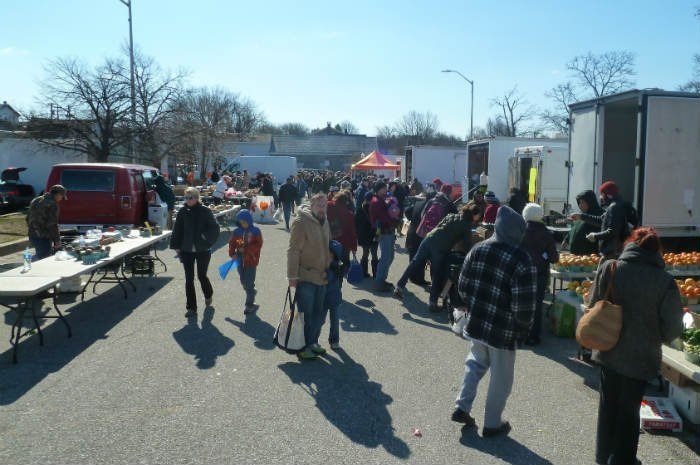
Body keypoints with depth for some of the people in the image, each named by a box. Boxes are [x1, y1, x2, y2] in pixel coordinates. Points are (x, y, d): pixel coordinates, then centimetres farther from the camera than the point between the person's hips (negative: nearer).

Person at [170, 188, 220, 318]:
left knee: (201, 276, 9)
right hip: (186, 250, 2)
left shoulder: (205, 211, -7)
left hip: (202, 250, -2)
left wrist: (205, 238, -16)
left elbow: (215, 228, -6)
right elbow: (177, 230, 6)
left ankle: (208, 295, 41)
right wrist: (176, 246, 2)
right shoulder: (182, 212, 0)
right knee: (189, 279, 4)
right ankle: (191, 308, 13)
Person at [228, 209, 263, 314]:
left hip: (251, 259, -5)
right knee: (243, 281, 16)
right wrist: (232, 253, -5)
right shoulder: (237, 231, 4)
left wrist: (245, 249, -18)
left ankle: (249, 304, 6)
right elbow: (232, 243, 10)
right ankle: (252, 292, 45)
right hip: (240, 260, 5)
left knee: (249, 282, -3)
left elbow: (258, 245, -12)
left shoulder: (255, 231, -7)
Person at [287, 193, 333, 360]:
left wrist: (330, 266, 20)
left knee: (317, 312, 17)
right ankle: (303, 347, 12)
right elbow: (293, 250, -18)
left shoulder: (324, 221, 10)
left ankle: (313, 342, 30)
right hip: (305, 277, -8)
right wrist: (292, 275, -19)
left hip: (322, 275, 8)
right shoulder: (301, 222, -16)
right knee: (306, 313, 0)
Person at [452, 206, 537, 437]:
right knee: (500, 377, 13)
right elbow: (524, 305, -20)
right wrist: (524, 328, -3)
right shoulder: (522, 260, -19)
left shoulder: (478, 249, -2)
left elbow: (463, 287, 3)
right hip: (504, 331, -5)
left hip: (476, 323, 5)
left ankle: (462, 407, 25)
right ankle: (492, 424, 26)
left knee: (475, 363, 26)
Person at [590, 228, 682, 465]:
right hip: (641, 357, -2)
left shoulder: (609, 268, -11)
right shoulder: (665, 281, -15)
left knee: (608, 405, 21)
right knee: (629, 410, 16)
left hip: (609, 353, 2)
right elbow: (672, 329, -10)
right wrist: (654, 334, 12)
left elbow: (593, 306, -3)